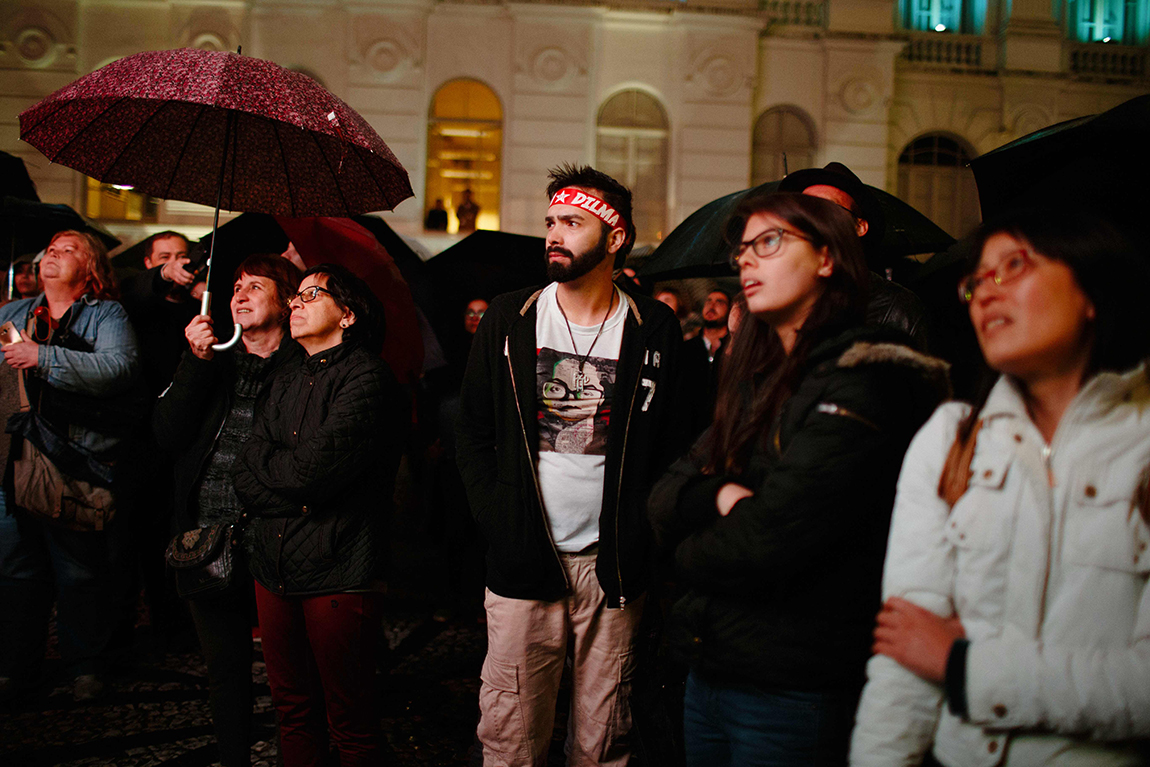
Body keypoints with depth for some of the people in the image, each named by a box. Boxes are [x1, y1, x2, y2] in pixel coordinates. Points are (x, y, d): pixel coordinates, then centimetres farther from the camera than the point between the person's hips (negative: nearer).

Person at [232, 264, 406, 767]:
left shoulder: (367, 378, -9)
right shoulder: (284, 387, 16)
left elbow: (313, 470, -18)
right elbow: (244, 477, 6)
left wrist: (265, 468, 0)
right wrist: (297, 497, -10)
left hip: (338, 574, -7)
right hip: (273, 569, 7)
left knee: (350, 724, 3)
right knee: (292, 711, 17)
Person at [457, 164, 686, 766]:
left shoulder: (654, 330, 1)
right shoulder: (507, 321, 4)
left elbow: (675, 443, 5)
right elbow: (473, 434, 7)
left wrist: (642, 531, -3)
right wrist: (495, 520, -2)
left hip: (614, 564, 0)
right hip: (522, 560, 1)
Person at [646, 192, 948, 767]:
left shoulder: (861, 384, -16)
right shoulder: (754, 381, 10)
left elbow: (762, 548, -22)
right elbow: (663, 499, 6)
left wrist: (691, 551, -3)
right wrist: (718, 495, -15)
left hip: (794, 694, -7)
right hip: (710, 671, 7)